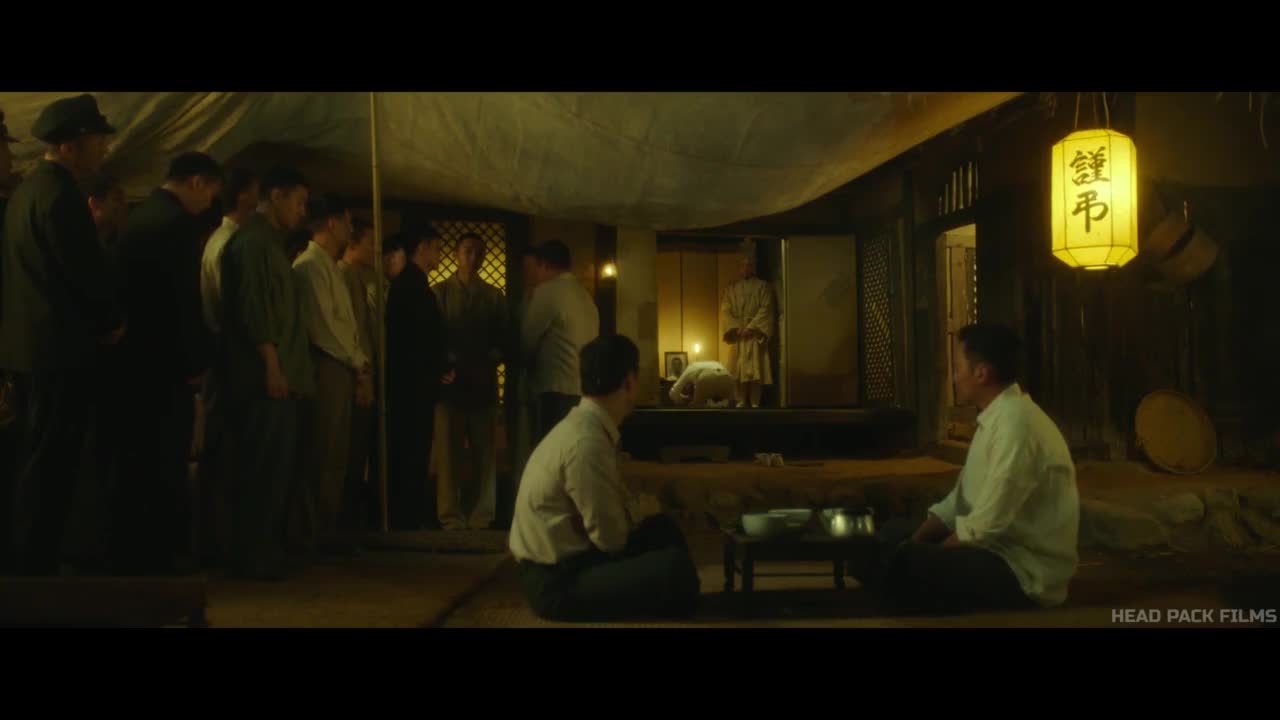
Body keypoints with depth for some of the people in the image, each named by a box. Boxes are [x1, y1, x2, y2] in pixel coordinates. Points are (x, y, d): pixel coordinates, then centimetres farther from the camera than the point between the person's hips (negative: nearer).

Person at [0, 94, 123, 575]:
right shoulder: (60, 193, -15)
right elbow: (85, 271, -17)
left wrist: (99, 320, 15)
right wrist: (113, 322, -1)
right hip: (58, 348, -10)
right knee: (51, 463, -3)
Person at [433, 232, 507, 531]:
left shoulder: (494, 296, 14)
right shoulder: (440, 291, 7)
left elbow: (502, 338, 10)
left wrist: (489, 362, -8)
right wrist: (454, 363, -11)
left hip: (484, 380, 2)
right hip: (451, 379, -2)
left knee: (485, 449, 1)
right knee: (451, 449, -2)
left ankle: (480, 515, 7)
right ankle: (452, 517, 3)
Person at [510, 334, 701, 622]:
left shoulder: (583, 425, 5)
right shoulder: (587, 442, -25)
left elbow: (611, 509, 15)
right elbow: (610, 538, -19)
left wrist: (634, 514, -2)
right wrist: (639, 513, 0)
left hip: (565, 559, 10)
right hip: (556, 582, -10)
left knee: (663, 530, 12)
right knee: (676, 568, -23)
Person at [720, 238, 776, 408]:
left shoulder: (763, 287, 3)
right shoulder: (731, 288, 10)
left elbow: (766, 310, -5)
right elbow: (725, 311, 3)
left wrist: (750, 328, -15)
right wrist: (736, 328, -12)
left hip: (756, 333, -2)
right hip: (737, 333, 2)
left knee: (756, 368, -6)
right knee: (739, 368, -1)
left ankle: (755, 402, -1)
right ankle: (741, 402, 5)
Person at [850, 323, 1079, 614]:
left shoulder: (1015, 423, -23)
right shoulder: (995, 418, 9)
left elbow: (986, 526, -25)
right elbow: (960, 501, 15)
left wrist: (929, 556, -11)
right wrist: (914, 543, 3)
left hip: (1026, 572, -10)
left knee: (902, 562, -26)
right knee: (894, 533, 14)